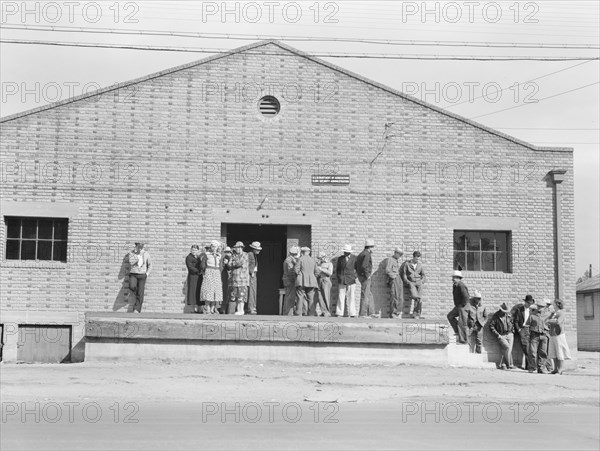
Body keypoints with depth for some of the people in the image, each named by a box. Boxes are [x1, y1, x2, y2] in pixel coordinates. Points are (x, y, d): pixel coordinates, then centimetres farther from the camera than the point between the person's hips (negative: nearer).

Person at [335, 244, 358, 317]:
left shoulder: (355, 258, 4)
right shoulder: (340, 258, 10)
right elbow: (337, 269, 16)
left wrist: (355, 277, -1)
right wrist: (338, 277, 5)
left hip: (351, 281, -2)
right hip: (341, 281, 2)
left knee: (351, 297, -2)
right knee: (340, 297, -1)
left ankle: (352, 313, 0)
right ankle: (339, 313, 1)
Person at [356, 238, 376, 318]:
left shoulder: (361, 254, 15)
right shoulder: (367, 254, -16)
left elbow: (356, 265, 22)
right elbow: (364, 266, -28)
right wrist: (367, 275, -19)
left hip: (361, 276, 10)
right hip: (365, 278, -10)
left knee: (369, 295, 15)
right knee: (365, 296, -5)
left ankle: (371, 312, 19)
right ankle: (362, 314, -3)